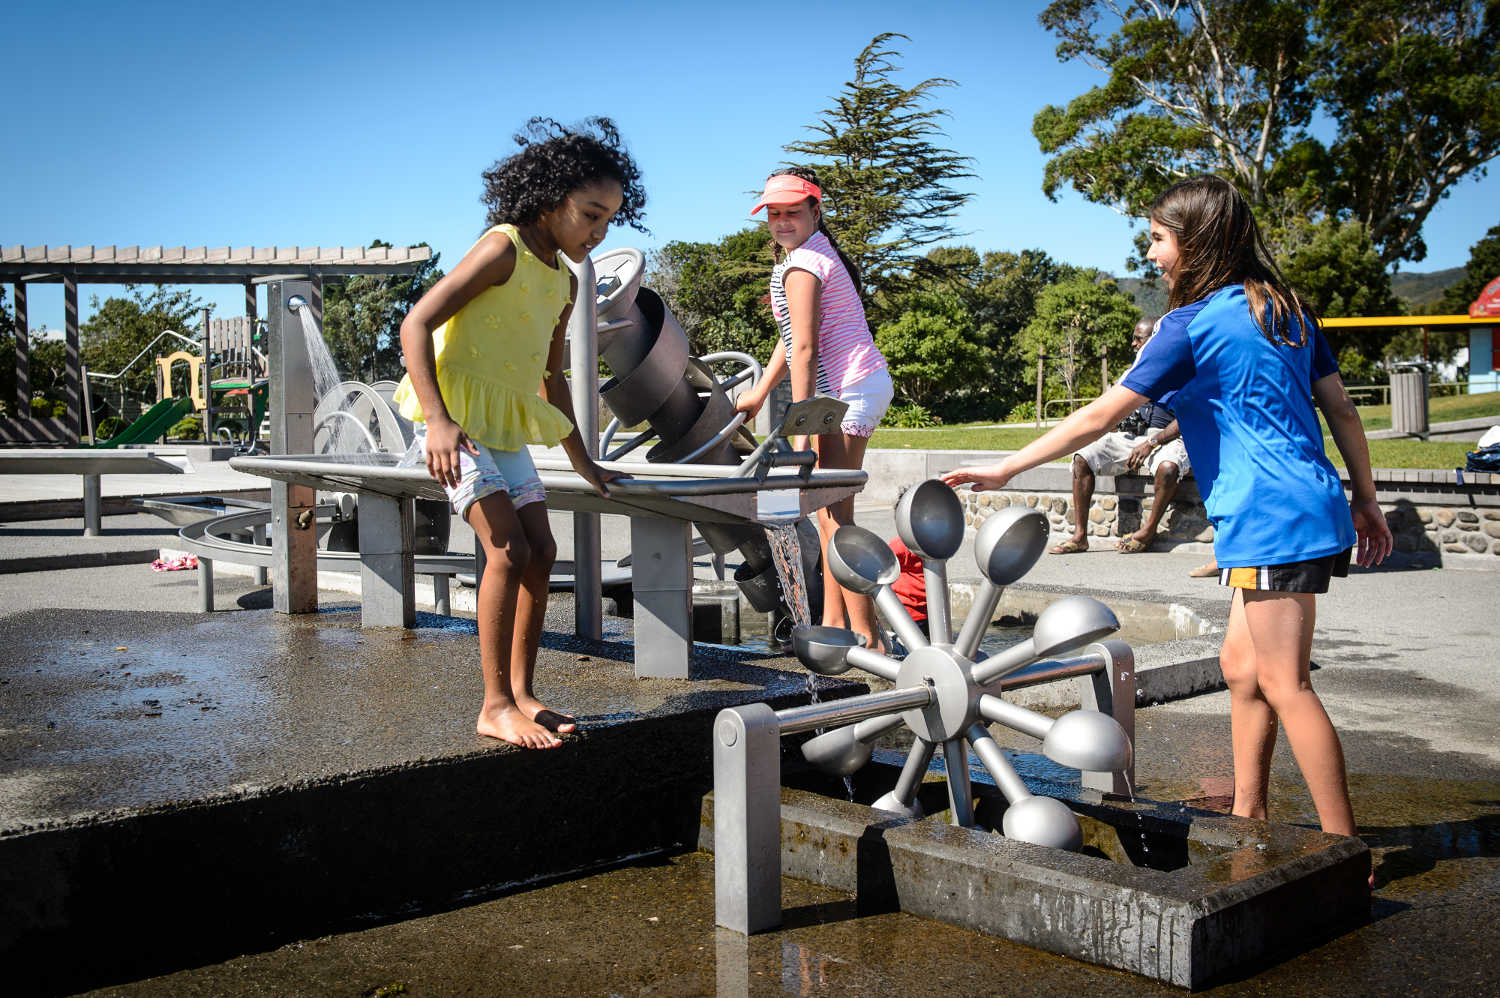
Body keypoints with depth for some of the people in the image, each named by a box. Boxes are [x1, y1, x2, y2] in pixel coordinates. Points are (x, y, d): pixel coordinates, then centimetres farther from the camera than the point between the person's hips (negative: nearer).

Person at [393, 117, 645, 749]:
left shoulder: (564, 282, 13)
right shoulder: (504, 248, -13)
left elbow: (551, 375, 25)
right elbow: (416, 325, -20)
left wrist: (583, 463, 29)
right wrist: (438, 420, -31)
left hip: (504, 427, 9)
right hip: (454, 421, -9)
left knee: (541, 553, 4)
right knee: (507, 551, -17)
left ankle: (521, 694, 13)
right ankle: (495, 707, -9)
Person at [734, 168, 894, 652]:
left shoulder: (800, 265, -12)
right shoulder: (815, 251, 20)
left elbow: (804, 349, -17)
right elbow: (794, 335, 24)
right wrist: (760, 392, 25)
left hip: (849, 389, -11)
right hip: (860, 384, 11)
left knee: (832, 515, -11)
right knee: (831, 510, 13)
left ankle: (867, 638, -10)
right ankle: (834, 623, 19)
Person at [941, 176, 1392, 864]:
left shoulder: (1194, 323, -10)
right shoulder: (1286, 309, 13)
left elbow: (1101, 417, -12)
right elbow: (1341, 409, 15)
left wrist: (1006, 468, -7)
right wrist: (1365, 501, 23)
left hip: (1270, 520, -9)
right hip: (1312, 507, 9)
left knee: (1285, 684, -5)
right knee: (1241, 663, 16)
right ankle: (1248, 817, 24)